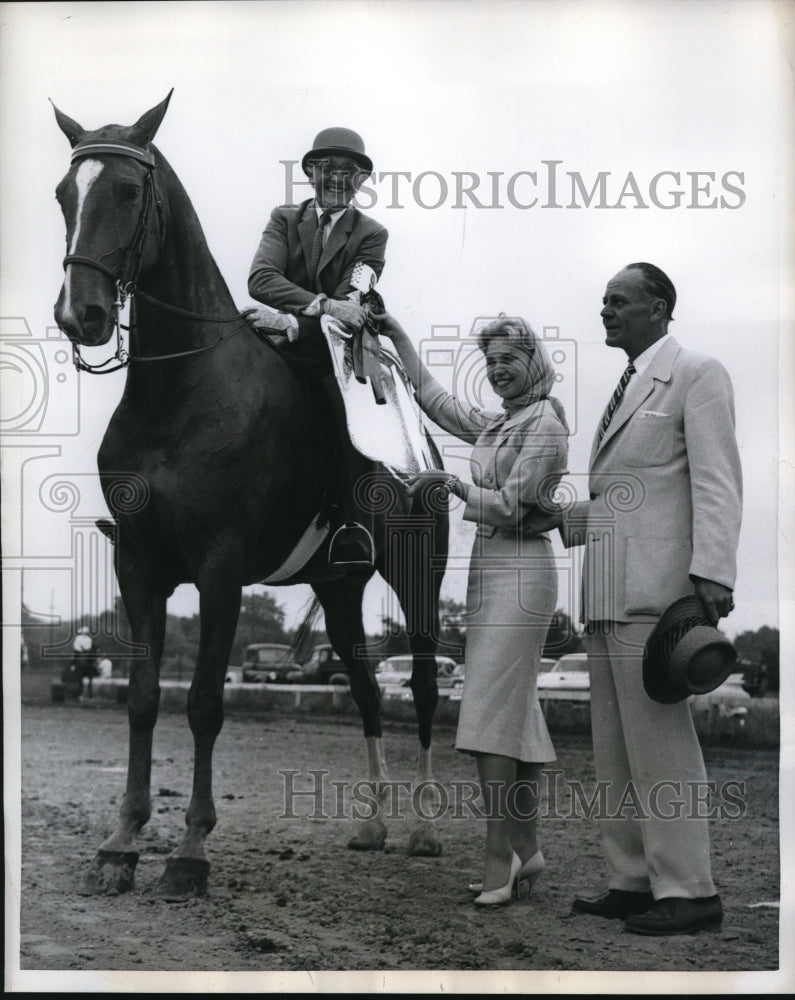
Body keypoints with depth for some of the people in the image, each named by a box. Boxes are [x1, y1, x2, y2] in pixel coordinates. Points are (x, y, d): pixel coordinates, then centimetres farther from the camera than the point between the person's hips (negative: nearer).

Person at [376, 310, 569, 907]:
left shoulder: (544, 424, -8)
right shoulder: (494, 425, 17)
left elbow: (511, 506, -13)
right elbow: (434, 398, 29)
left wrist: (452, 484, -9)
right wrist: (397, 337, 29)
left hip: (519, 573, -9)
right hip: (489, 573, 9)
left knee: (492, 714, -13)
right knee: (517, 714, 10)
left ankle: (499, 863, -13)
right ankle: (528, 851, 16)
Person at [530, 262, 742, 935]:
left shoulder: (696, 374, -2)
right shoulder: (626, 390, 22)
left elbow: (716, 483, -12)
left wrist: (712, 576, -20)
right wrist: (560, 519, 13)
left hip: (655, 591, -9)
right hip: (608, 597, 9)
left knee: (660, 741, -8)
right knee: (616, 751, 10)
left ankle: (688, 891, -4)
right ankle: (632, 881, 16)